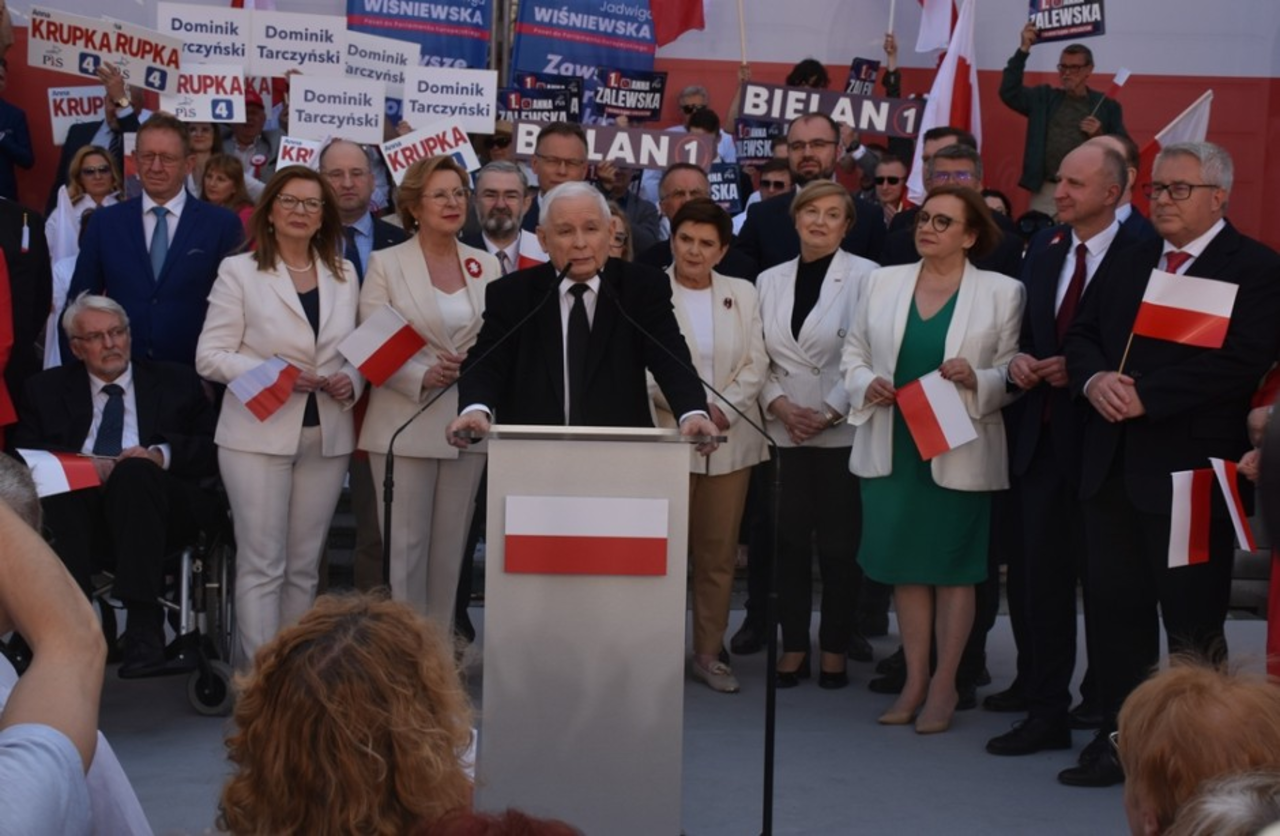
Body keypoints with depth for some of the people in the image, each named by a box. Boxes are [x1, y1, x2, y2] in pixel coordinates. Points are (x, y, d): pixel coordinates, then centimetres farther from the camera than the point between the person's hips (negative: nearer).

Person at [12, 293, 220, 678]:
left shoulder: (176, 382, 18)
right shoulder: (48, 389, 20)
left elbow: (213, 451, 8)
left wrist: (161, 455, -12)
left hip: (159, 507, -1)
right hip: (76, 507, 1)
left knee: (134, 471, -34)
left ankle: (143, 627, -41)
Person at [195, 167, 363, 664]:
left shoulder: (344, 275, 12)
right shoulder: (239, 271, 1)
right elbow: (209, 356, -4)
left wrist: (352, 380, -4)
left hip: (326, 436, 4)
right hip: (259, 433, -4)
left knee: (304, 565, 8)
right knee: (262, 564, -5)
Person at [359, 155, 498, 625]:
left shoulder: (487, 266, 10)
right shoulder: (386, 264, 1)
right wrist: (422, 377, -17)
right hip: (406, 423, -3)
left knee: (451, 544, 8)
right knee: (405, 543, -2)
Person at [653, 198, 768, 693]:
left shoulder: (743, 294, 10)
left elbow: (756, 364, 6)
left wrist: (723, 409, -9)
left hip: (731, 440, 3)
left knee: (719, 553, 6)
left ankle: (708, 653, 16)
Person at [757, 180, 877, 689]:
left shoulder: (865, 276, -4)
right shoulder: (770, 281, 10)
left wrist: (829, 412, -12)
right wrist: (780, 405, -7)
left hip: (843, 432, -4)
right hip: (784, 432, 4)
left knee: (839, 543, 2)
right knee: (789, 540, 6)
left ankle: (835, 649, 14)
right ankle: (793, 646, 15)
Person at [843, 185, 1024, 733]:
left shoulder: (1002, 292, -2)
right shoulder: (883, 282, 8)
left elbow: (1014, 373, -3)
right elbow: (854, 352, 13)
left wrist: (976, 379, -21)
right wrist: (866, 383, -7)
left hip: (959, 454, -3)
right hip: (891, 449, 3)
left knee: (954, 568, 4)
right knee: (904, 565, 9)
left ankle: (944, 684, 16)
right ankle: (914, 681, 20)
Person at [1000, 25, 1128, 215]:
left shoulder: (1107, 106, 9)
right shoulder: (1044, 98, 12)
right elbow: (1009, 92, -2)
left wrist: (1100, 135, -10)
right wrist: (1024, 49, -7)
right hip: (1046, 192, 1)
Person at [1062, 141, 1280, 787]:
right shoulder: (1131, 261, 17)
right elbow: (1082, 334, 15)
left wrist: (1145, 396, -20)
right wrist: (1094, 379, -8)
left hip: (1189, 472, -6)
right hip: (1114, 466, 7)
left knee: (1192, 619, 3)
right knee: (1114, 606, 11)